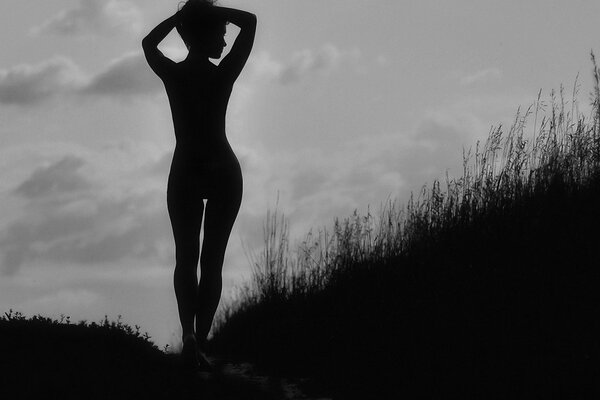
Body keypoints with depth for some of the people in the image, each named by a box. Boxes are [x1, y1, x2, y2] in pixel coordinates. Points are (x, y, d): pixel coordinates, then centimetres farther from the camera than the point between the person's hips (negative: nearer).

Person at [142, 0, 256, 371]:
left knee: (186, 257, 4)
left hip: (185, 173, 2)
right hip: (224, 172, -2)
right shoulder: (223, 75, -12)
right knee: (212, 259, 4)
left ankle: (189, 333, -20)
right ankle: (201, 340, -5)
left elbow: (148, 43, 15)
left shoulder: (172, 74, -7)